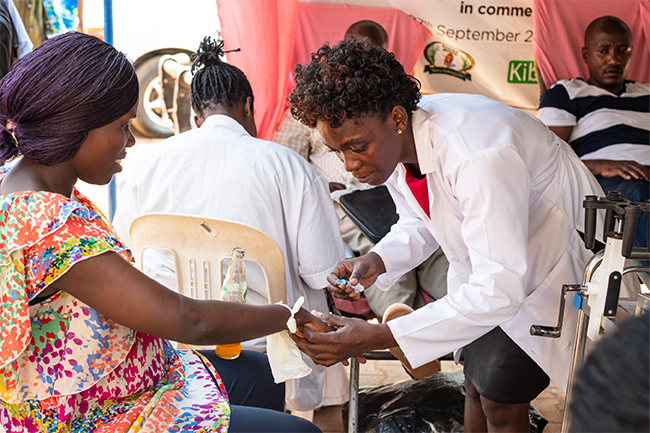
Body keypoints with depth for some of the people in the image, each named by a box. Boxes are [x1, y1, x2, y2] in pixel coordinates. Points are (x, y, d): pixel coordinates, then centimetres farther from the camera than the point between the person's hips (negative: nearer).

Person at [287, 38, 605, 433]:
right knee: (478, 381, 15)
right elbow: (419, 224, 5)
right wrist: (377, 261, -18)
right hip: (489, 261, 7)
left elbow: (498, 293, -41)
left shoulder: (476, 154, -40)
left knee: (500, 394, -10)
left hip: (564, 257, -7)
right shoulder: (391, 140, -14)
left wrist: (376, 337, -44)